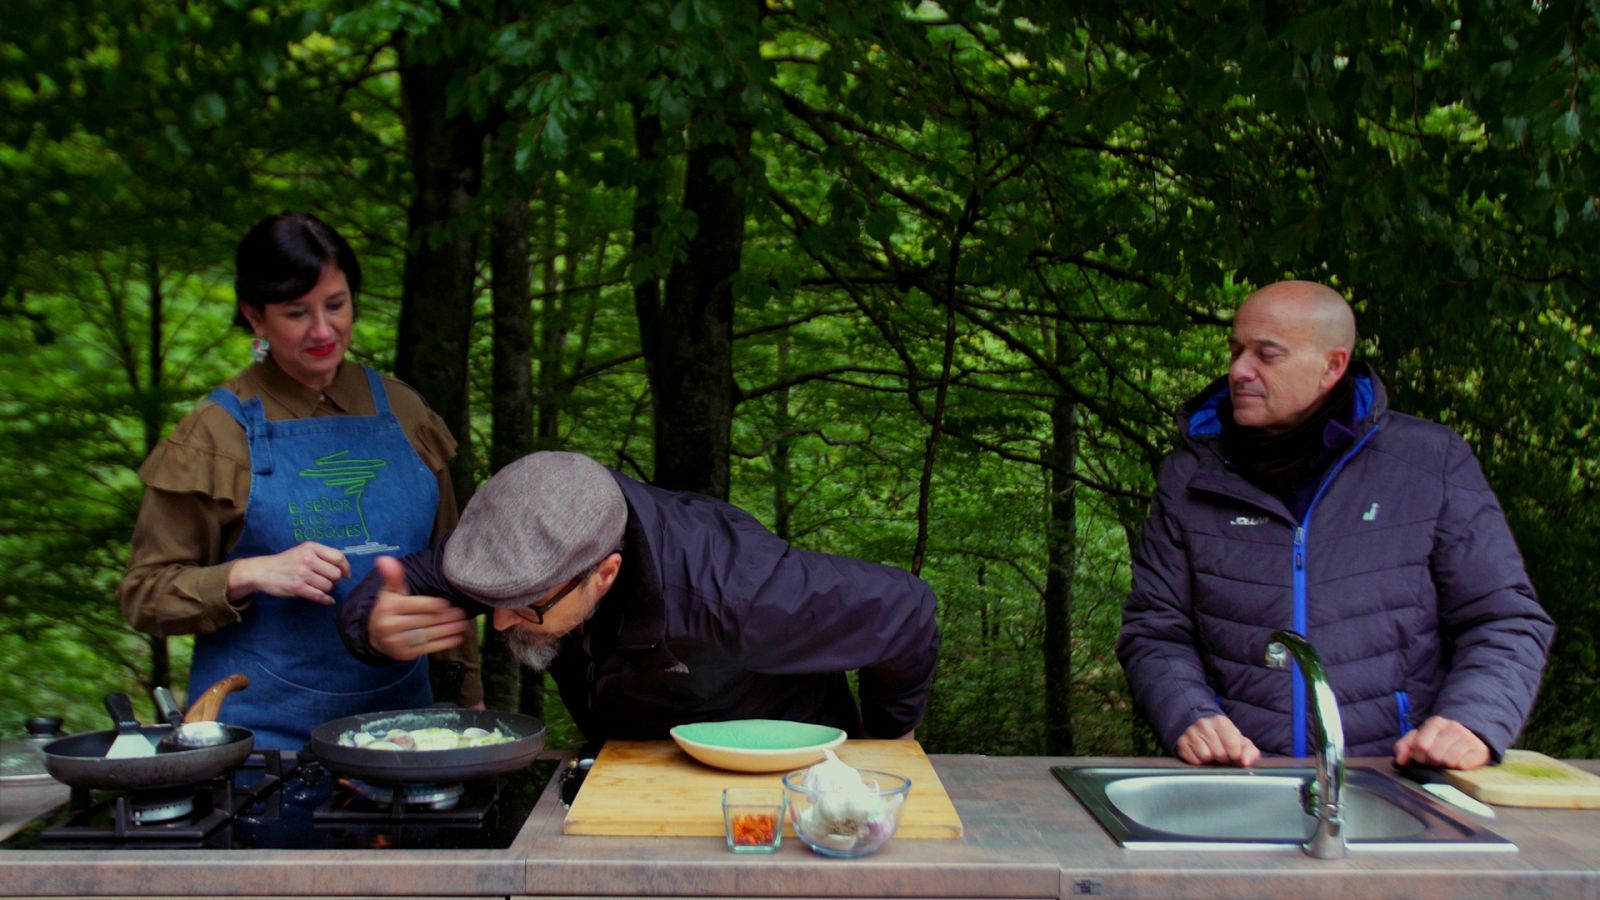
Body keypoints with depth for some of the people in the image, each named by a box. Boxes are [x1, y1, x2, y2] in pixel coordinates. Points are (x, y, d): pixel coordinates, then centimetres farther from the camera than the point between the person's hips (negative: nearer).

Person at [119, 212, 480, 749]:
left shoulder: (400, 412, 7)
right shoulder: (217, 434, -4)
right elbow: (143, 594, -2)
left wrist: (468, 700, 14)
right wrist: (250, 575, -18)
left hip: (399, 715, 3)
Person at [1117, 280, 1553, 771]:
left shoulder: (1432, 461, 9)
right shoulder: (1191, 474, 13)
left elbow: (1507, 621, 10)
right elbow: (1155, 632, 13)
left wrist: (1472, 723, -8)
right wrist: (1189, 718, -7)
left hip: (1395, 783, -1)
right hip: (1239, 781, 1)